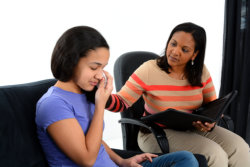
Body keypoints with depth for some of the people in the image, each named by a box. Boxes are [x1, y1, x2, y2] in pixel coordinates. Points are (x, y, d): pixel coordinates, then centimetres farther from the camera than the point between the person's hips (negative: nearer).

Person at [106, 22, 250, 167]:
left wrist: (210, 123, -14)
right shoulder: (149, 70, -12)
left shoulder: (200, 71, 0)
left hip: (194, 129, 5)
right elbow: (122, 102, -15)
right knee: (213, 154, -26)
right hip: (157, 134, -5)